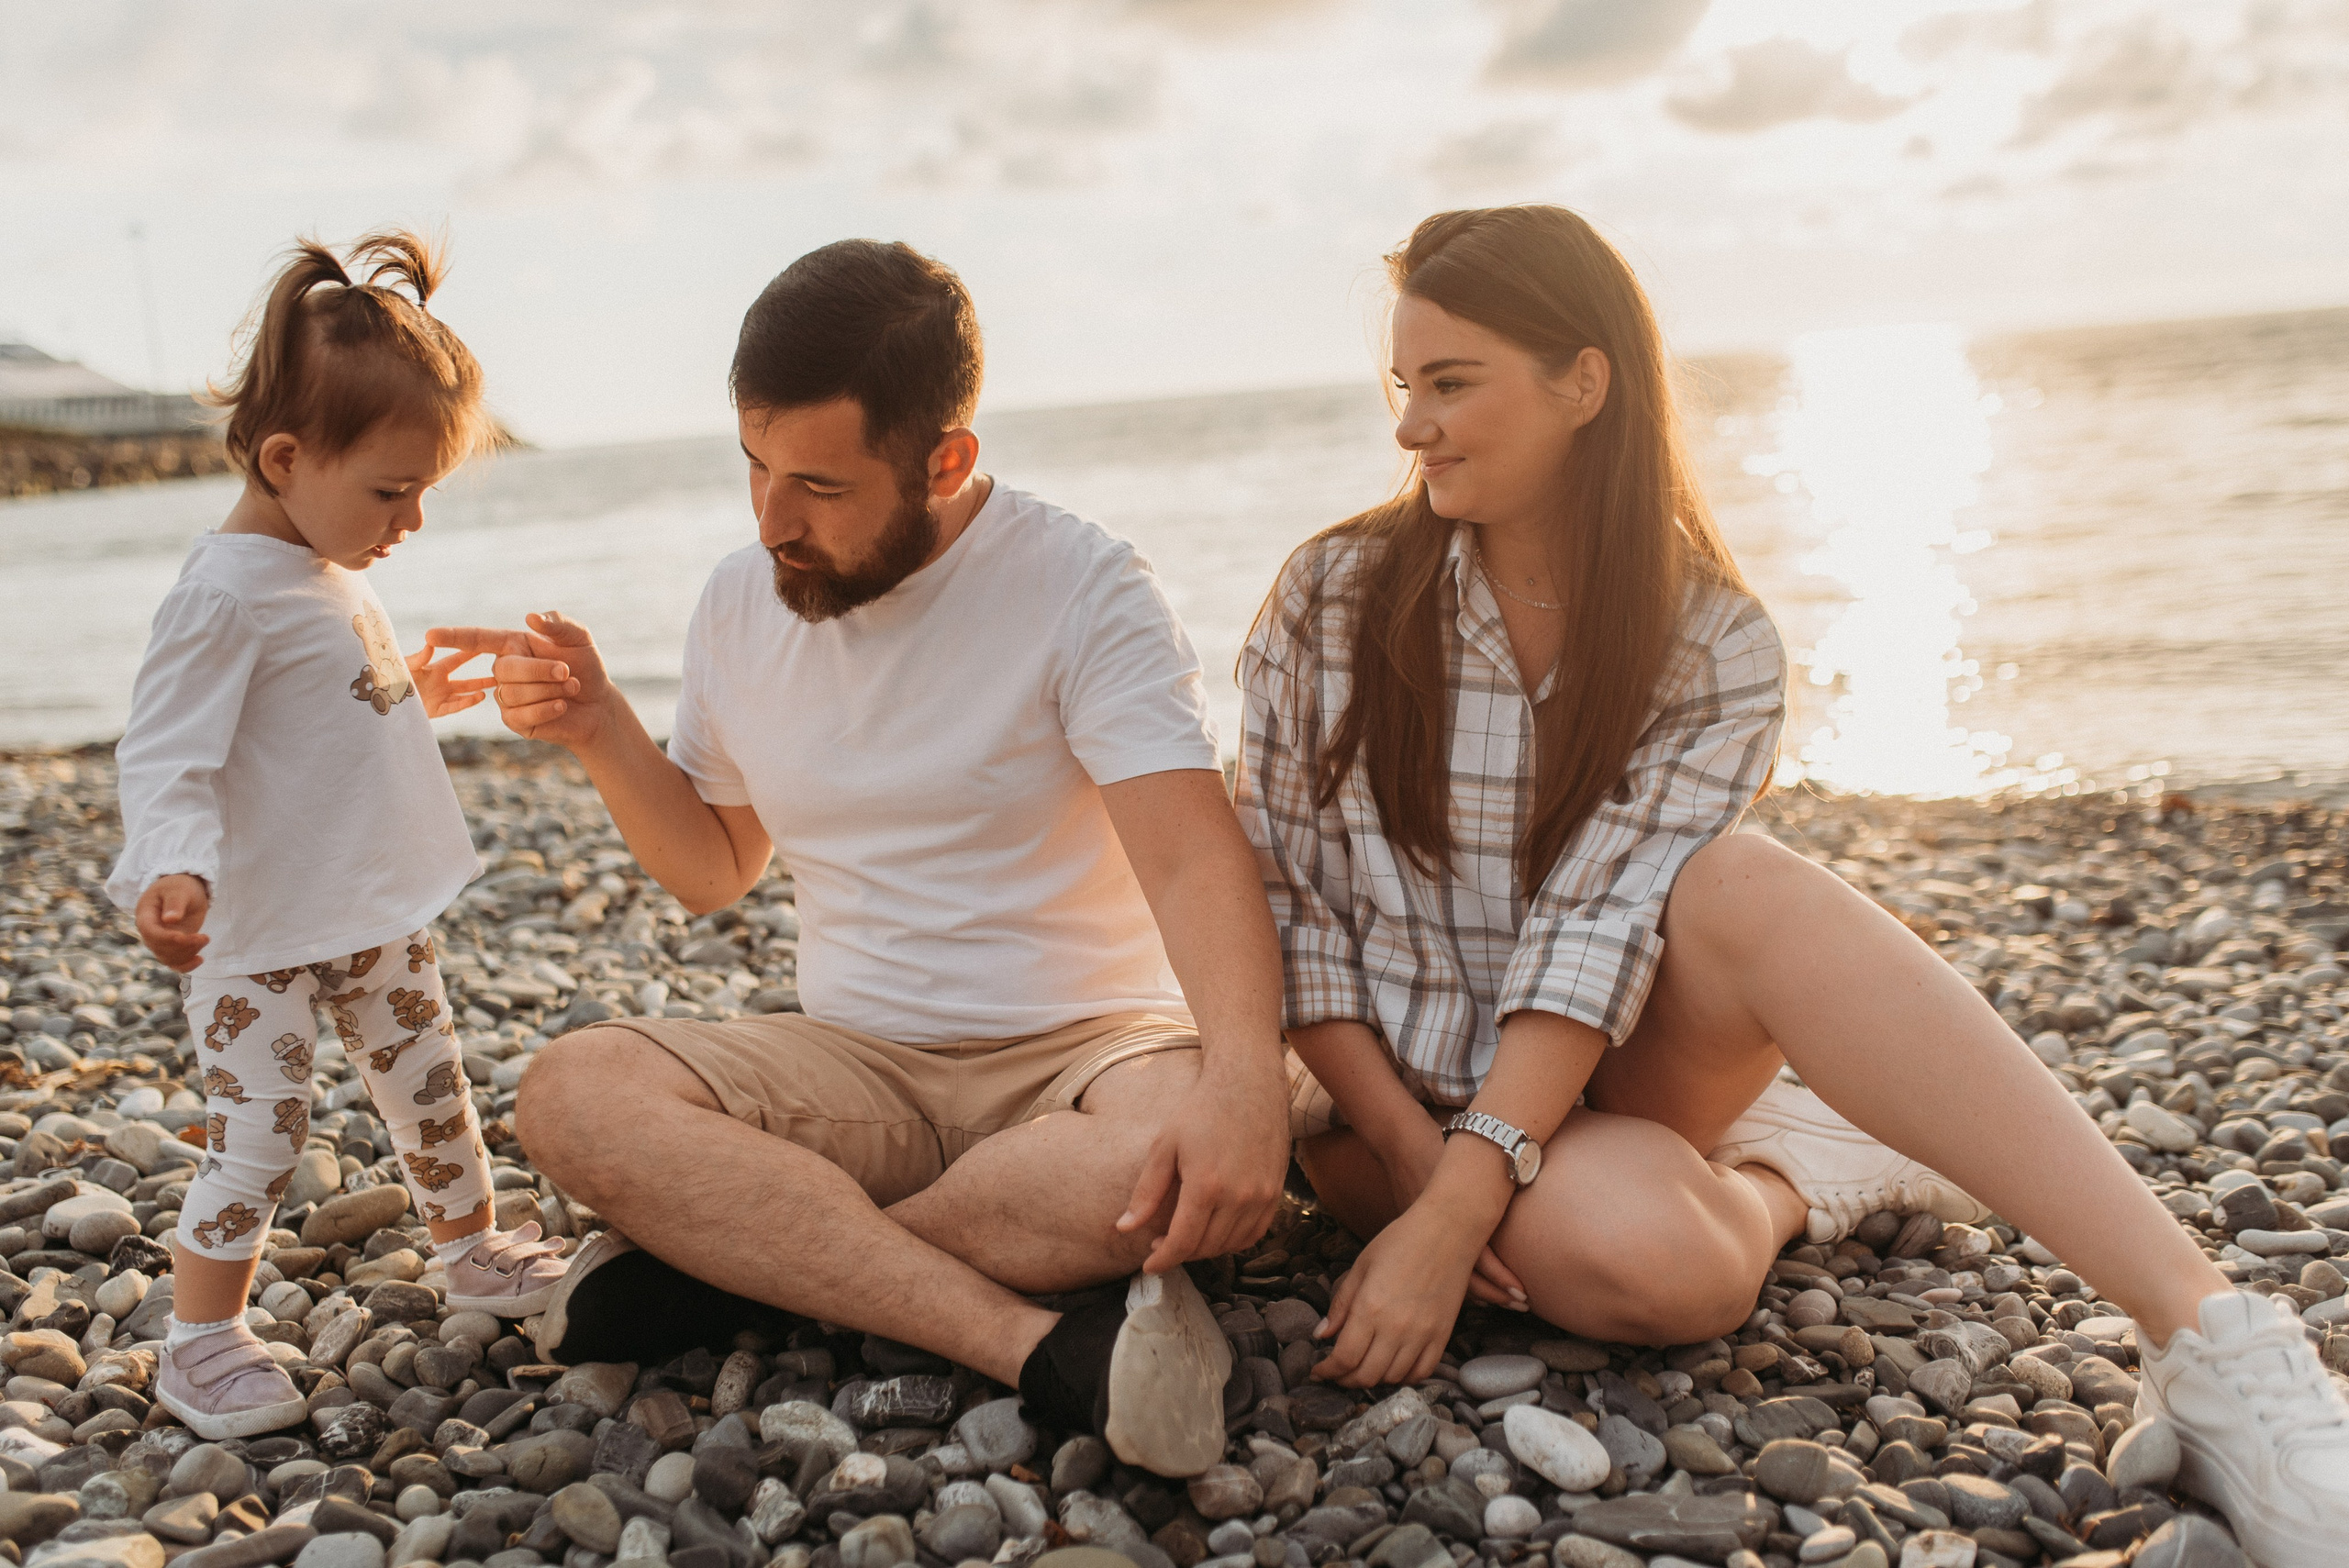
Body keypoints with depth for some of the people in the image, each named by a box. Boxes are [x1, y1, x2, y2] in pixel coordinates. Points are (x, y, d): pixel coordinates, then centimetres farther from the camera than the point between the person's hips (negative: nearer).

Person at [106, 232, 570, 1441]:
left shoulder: (330, 571, 6)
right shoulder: (224, 592, -22)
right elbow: (164, 757, -26)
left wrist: (406, 695, 22)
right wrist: (176, 868, -41)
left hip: (375, 916, 9)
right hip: (259, 935, -9)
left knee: (429, 1084, 20)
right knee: (256, 1135, -3)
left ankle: (475, 1254, 40)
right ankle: (200, 1342, 15)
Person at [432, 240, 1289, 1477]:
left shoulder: (1079, 586, -10)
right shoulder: (741, 600, 6)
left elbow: (1192, 854, -22)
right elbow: (714, 869, 17)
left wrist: (1245, 1075, -40)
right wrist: (598, 730, -1)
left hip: (1079, 1048, -3)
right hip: (857, 1066, 4)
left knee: (1204, 1170, -37)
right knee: (571, 1095, -23)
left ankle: (737, 1256, -18)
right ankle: (1041, 1345, -29)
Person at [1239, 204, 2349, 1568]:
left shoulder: (1715, 646, -7)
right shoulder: (1333, 598, -6)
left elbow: (1605, 924, -19)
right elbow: (1281, 900, -7)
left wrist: (1457, 1212, -29)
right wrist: (1413, 1159, -17)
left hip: (1611, 1071, 0)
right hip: (1403, 1090, 0)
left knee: (1740, 885, -34)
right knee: (1646, 1259, -35)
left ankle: (2211, 1340, -33)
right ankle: (1787, 1183, 0)